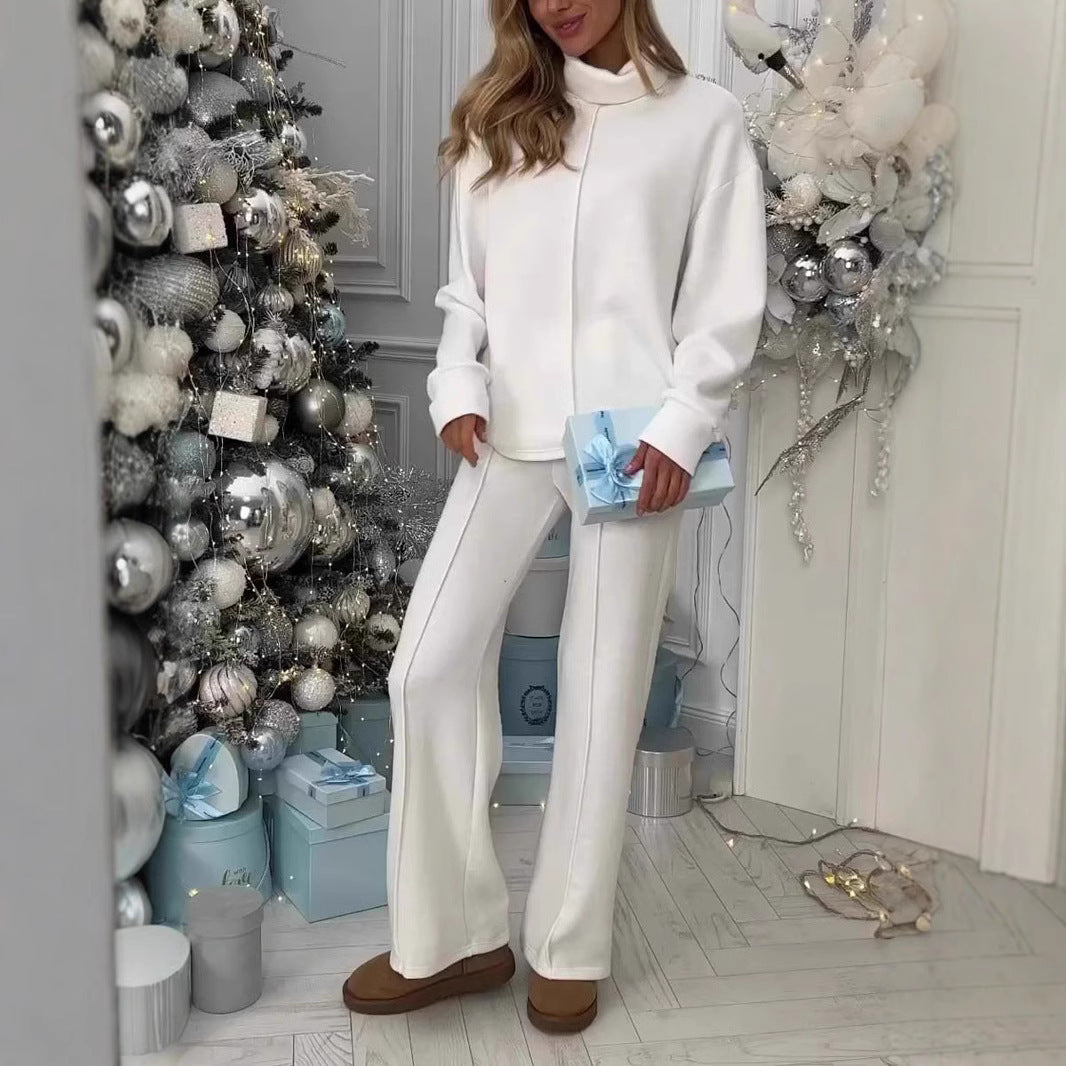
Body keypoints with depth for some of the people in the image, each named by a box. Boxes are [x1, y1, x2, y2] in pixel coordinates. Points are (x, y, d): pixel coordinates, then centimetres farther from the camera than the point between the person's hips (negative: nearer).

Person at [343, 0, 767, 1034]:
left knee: (602, 689, 2)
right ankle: (451, 933, 11)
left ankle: (568, 948, 17)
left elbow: (728, 301, 0)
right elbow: (465, 284, 14)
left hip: (631, 442, -3)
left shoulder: (705, 118, 5)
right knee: (431, 666, -4)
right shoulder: (500, 117, 15)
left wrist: (679, 428, -10)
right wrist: (458, 389, -2)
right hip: (509, 435, 4)